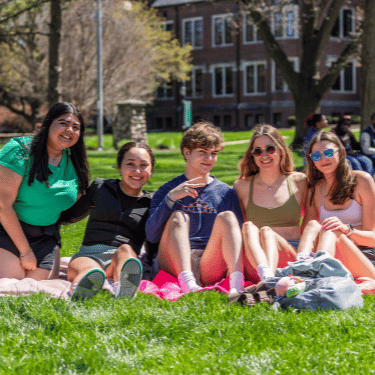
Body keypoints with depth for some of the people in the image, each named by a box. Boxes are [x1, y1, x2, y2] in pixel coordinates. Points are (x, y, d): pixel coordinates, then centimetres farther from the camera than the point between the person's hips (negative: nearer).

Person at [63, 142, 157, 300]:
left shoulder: (150, 204, 19)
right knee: (90, 271, -38)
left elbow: (153, 248, 20)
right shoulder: (100, 188, 20)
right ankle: (77, 294, -74)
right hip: (89, 255, 0)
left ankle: (123, 288, -72)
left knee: (126, 249, -37)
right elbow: (68, 216, 28)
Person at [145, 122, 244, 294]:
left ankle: (236, 284, -43)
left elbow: (238, 233, 15)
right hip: (175, 266, -1)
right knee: (178, 216, -22)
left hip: (212, 268, 1)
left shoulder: (226, 193, 20)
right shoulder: (167, 191, 16)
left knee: (227, 216, -19)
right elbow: (151, 236, 3)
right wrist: (171, 198, -10)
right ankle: (187, 283, -48)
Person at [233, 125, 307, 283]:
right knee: (248, 227, -27)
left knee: (266, 231, -28)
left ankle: (269, 278, -57)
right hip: (254, 268, 1)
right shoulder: (242, 186, 12)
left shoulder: (299, 182, 12)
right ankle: (266, 275, -56)